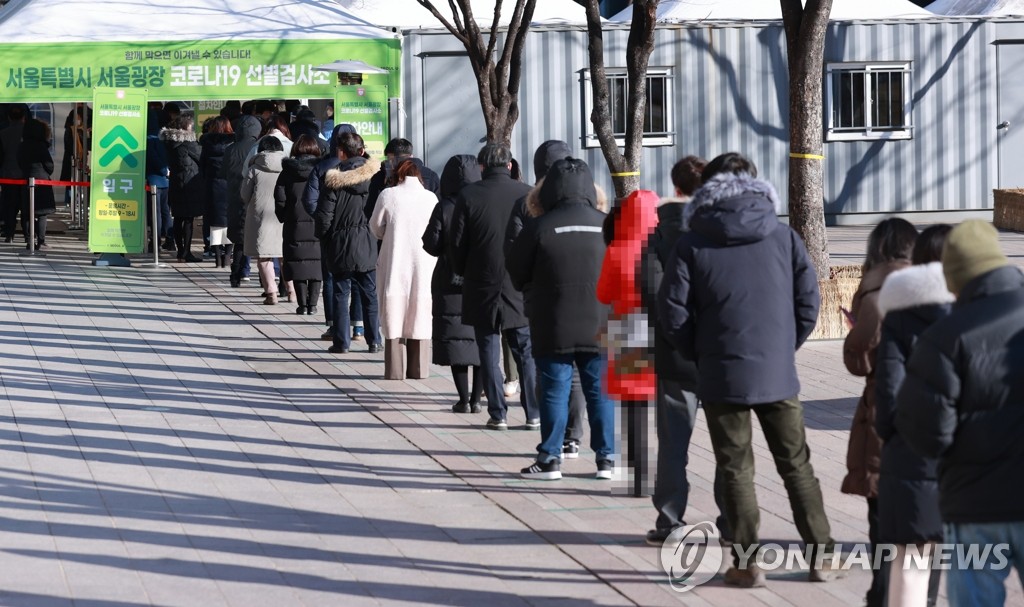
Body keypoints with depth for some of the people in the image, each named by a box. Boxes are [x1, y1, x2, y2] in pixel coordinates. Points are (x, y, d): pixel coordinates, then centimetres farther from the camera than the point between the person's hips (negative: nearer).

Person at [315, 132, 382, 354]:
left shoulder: (333, 180, -11)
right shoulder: (374, 175, -3)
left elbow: (324, 215, -8)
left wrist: (325, 242, 6)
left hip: (341, 245, -2)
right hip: (368, 244, 2)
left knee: (341, 294, 5)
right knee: (370, 294, 9)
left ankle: (341, 341, 4)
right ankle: (374, 341, 10)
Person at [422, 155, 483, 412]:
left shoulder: (444, 208, -9)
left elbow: (432, 245, -8)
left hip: (452, 284, -2)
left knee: (456, 340, 3)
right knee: (481, 341, 9)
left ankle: (463, 399, 0)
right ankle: (476, 398, 9)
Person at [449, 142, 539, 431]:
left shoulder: (468, 196, -5)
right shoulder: (527, 194, -4)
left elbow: (456, 244, -2)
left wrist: (465, 273, 14)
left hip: (482, 287, -1)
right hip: (520, 288, 1)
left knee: (489, 353, 6)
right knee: (526, 352, 9)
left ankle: (498, 414, 4)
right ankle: (534, 414, 8)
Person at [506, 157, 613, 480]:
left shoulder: (540, 227, -8)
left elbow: (516, 271, 0)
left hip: (554, 328, -2)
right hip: (599, 326, 2)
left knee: (554, 392, 5)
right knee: (600, 391, 9)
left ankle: (550, 458, 6)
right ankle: (606, 457, 11)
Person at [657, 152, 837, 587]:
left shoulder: (692, 244, -4)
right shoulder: (784, 237, 1)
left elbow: (672, 310, -5)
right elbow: (808, 301, 0)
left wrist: (699, 353, 8)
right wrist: (786, 346, 11)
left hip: (722, 376, -2)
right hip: (778, 373, 2)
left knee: (736, 471, 7)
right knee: (796, 466, 12)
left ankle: (747, 563, 6)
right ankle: (822, 555, 14)